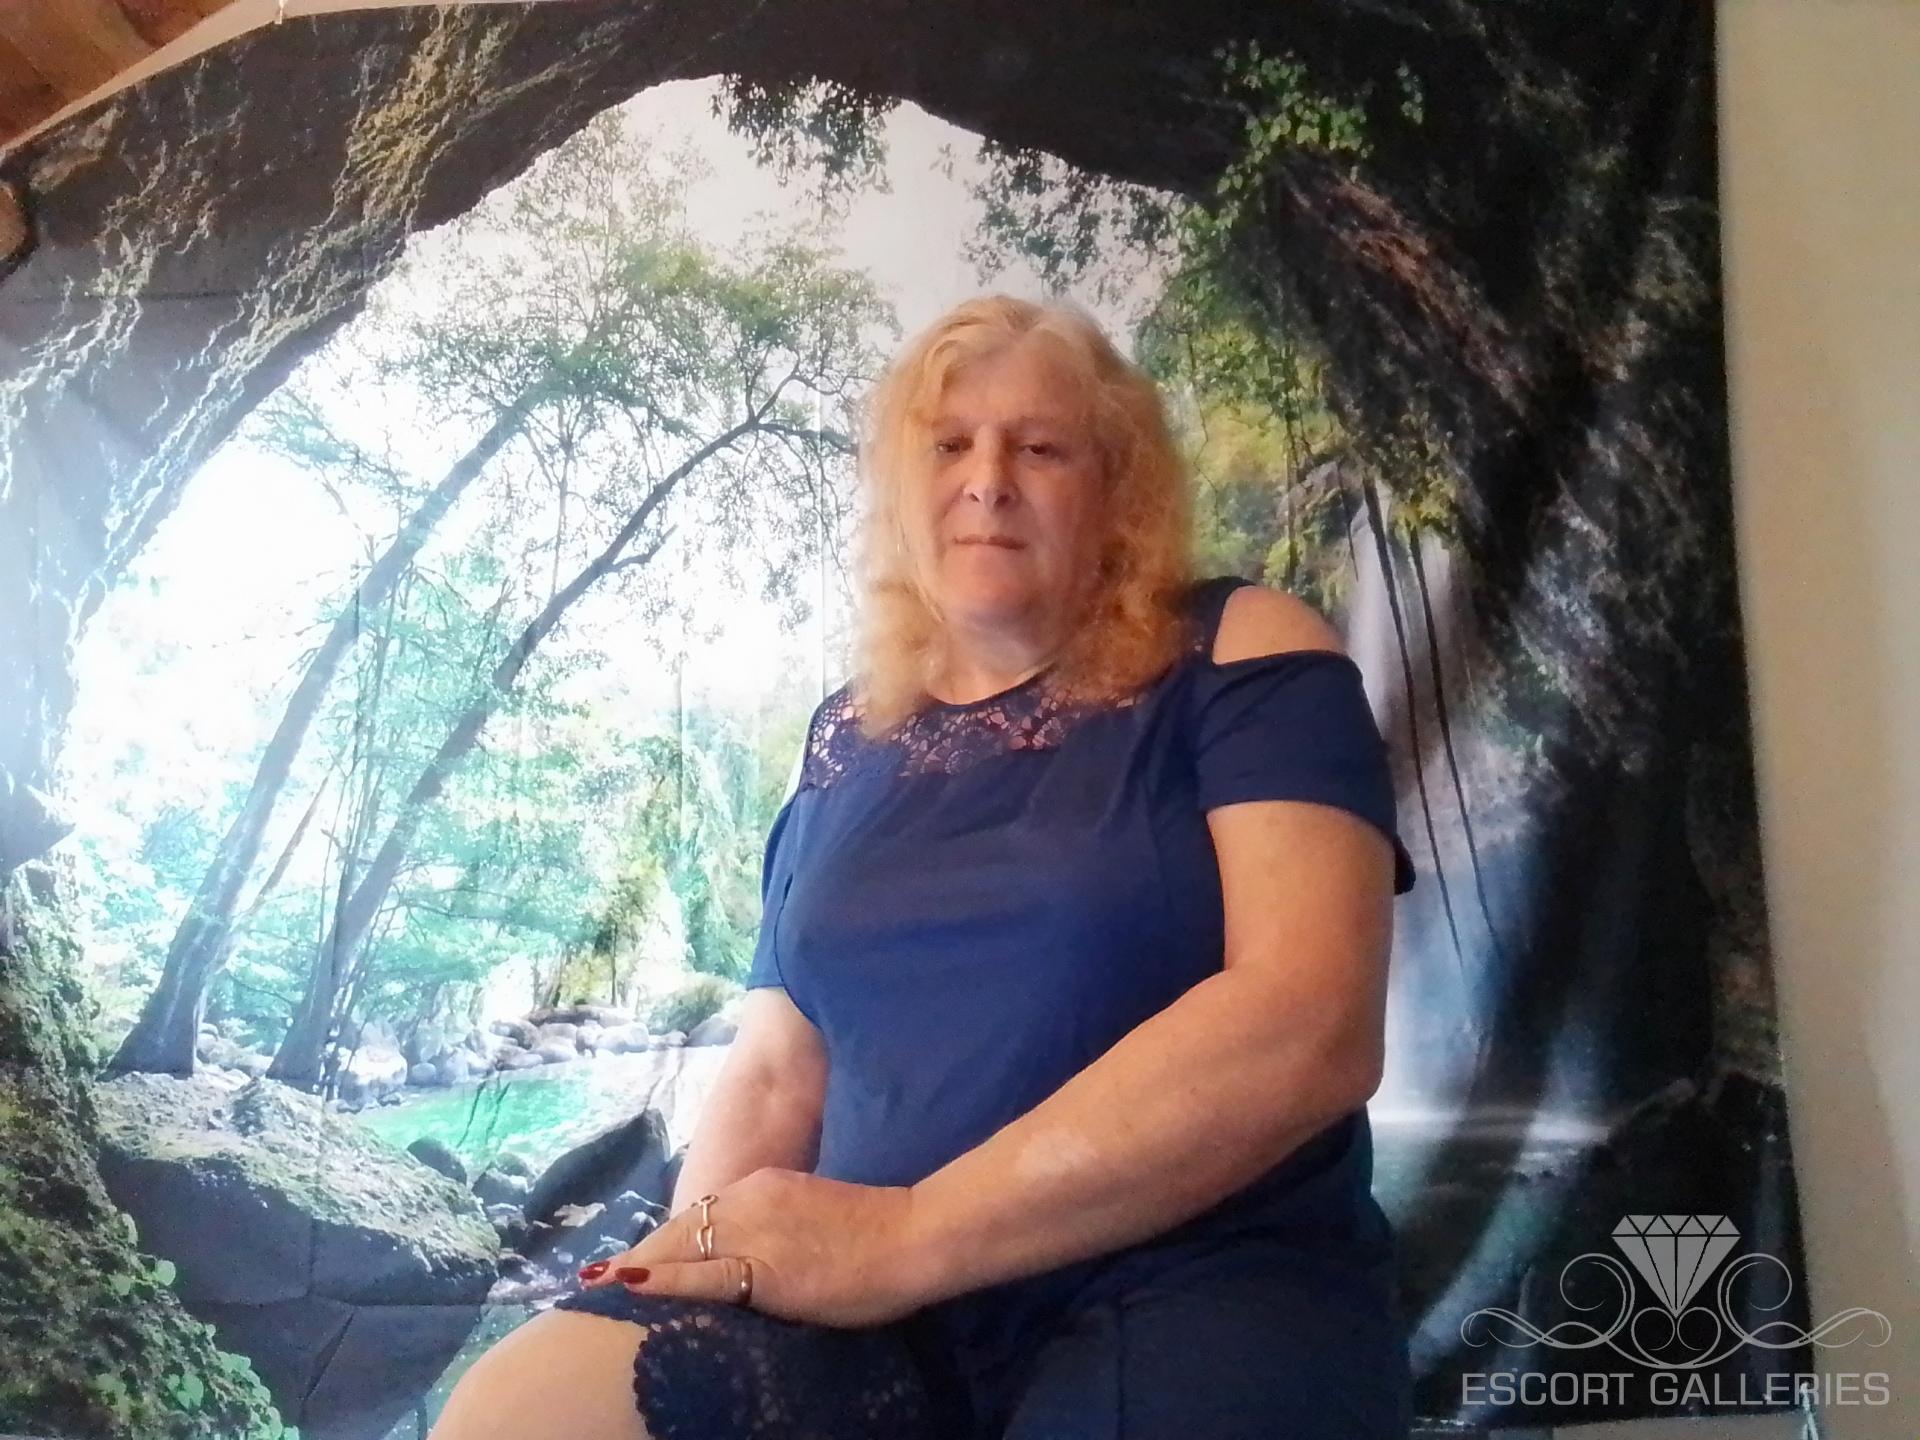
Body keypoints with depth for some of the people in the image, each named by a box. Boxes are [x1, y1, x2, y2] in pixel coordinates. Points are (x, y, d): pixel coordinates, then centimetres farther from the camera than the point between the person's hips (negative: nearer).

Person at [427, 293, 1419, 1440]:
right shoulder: (852, 738, 14)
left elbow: (1308, 1027, -17)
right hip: (882, 1320, 4)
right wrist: (698, 1257, -7)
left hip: (1204, 1294, -3)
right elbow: (776, 1072, 15)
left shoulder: (1238, 657, -3)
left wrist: (909, 1235, -19)